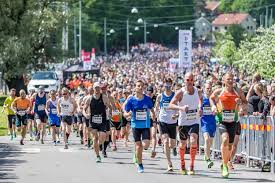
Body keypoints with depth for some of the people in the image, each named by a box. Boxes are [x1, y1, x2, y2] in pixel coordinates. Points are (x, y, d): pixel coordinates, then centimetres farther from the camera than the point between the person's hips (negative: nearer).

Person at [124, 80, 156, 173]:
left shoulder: (147, 99, -1)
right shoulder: (131, 100, -5)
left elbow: (152, 110, 16)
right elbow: (125, 114, -2)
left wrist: (154, 118, 9)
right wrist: (128, 114, -24)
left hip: (146, 125, 1)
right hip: (136, 125, -1)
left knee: (146, 145, -13)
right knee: (138, 146, -1)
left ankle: (137, 154, 23)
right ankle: (140, 165, 15)